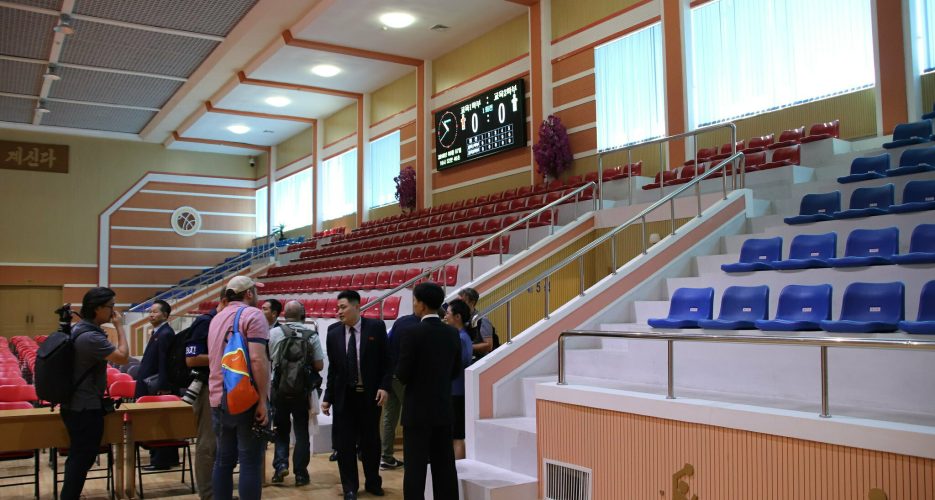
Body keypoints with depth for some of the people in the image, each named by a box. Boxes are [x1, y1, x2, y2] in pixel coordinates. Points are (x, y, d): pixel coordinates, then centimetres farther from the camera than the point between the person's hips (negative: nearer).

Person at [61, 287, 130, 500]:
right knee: (82, 458, 0)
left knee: (78, 456, 19)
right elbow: (123, 357, -23)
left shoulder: (79, 329, 9)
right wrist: (119, 326, -16)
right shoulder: (91, 337, -25)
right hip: (86, 408, -10)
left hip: (76, 404, 10)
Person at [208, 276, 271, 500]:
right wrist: (263, 400, -18)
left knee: (223, 460, 11)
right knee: (250, 462, -4)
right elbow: (257, 359, -19)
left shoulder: (216, 319, 16)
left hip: (219, 400, 8)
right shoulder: (252, 315, -9)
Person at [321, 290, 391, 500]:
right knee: (344, 443, 5)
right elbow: (332, 367, 5)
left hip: (370, 395, -1)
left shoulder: (376, 327, -5)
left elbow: (386, 361, -2)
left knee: (371, 441, 10)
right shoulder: (333, 332, 2)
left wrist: (384, 386, -12)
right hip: (344, 396, 2)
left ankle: (373, 482, 28)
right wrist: (327, 396, 3)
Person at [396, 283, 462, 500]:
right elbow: (456, 371, 10)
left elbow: (402, 375, -13)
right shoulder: (452, 333, 2)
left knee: (415, 466, 0)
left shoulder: (413, 334, -15)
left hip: (418, 410, -5)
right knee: (444, 464, 11)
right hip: (443, 409, 6)